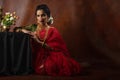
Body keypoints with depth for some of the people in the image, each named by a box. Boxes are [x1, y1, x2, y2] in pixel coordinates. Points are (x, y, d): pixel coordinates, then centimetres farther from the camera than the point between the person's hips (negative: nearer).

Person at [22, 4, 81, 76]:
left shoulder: (52, 30, -2)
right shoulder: (34, 28, 7)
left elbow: (54, 48, -10)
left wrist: (39, 42, -21)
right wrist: (25, 31, -11)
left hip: (50, 58, -3)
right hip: (38, 59, 3)